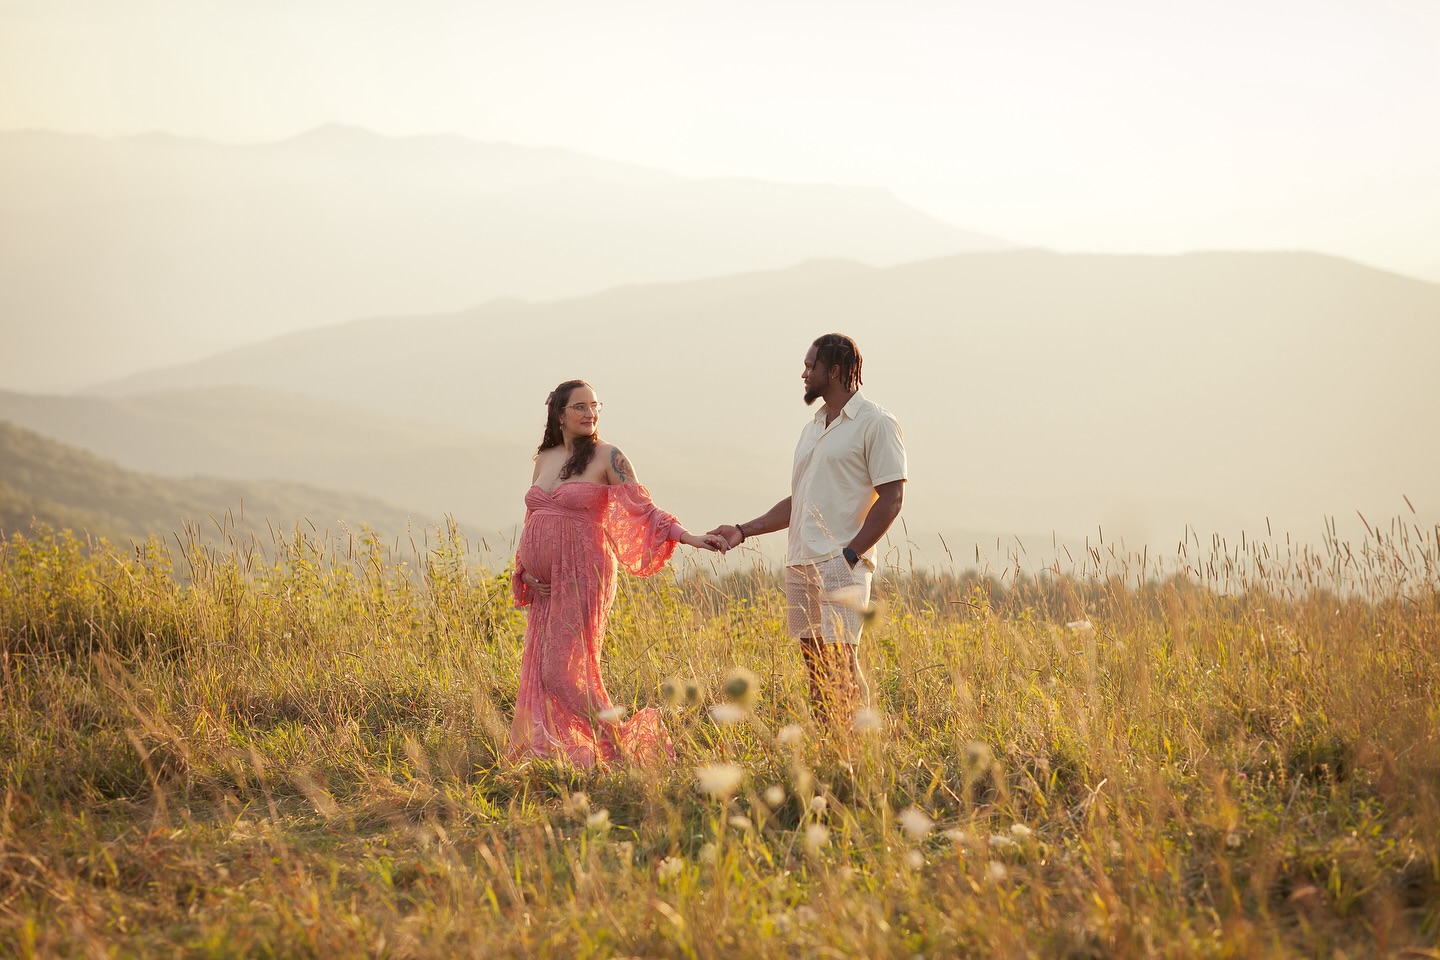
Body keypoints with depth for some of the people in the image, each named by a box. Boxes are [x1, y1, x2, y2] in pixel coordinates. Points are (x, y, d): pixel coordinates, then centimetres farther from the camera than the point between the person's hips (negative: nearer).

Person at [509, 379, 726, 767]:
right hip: (544, 585, 6)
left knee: (562, 670, -13)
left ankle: (622, 742, -2)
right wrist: (525, 568, 6)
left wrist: (689, 538, -22)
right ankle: (549, 751, 10)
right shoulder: (544, 459, 14)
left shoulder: (606, 457, -4)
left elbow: (643, 509, -9)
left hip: (581, 578, -6)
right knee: (538, 671, 4)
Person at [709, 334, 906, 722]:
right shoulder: (812, 429, 20)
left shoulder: (875, 423, -4)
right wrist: (743, 530, 16)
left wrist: (850, 554, -17)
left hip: (840, 564, -8)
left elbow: (891, 499, -10)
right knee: (813, 662, 7)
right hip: (801, 565, 8)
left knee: (840, 661, -14)